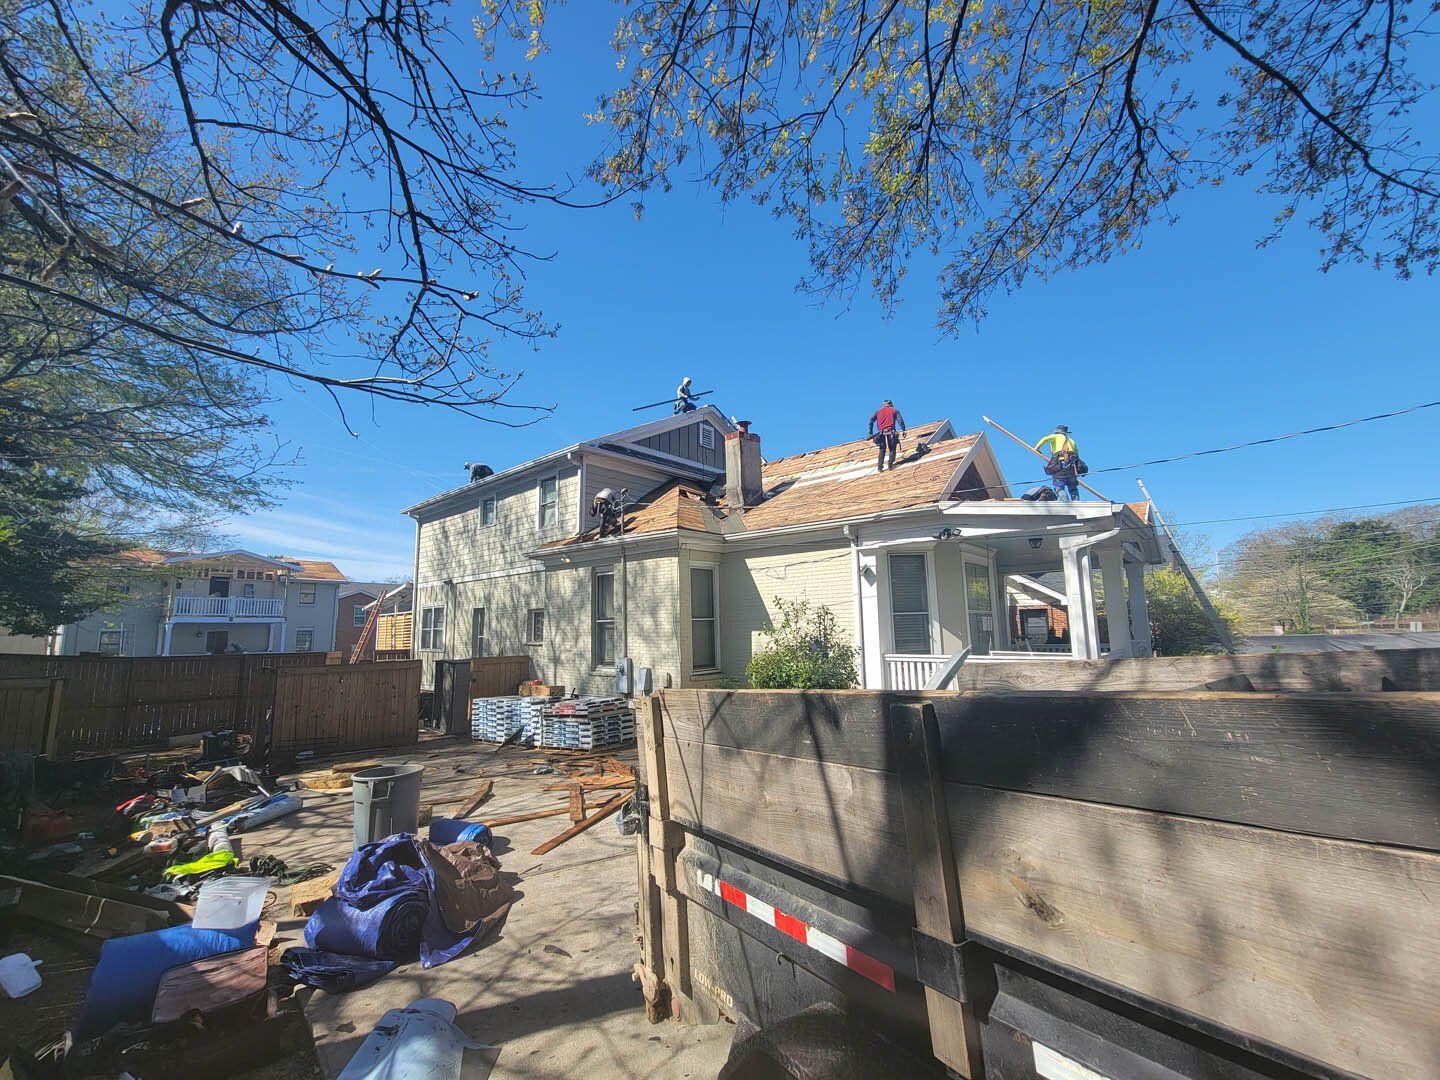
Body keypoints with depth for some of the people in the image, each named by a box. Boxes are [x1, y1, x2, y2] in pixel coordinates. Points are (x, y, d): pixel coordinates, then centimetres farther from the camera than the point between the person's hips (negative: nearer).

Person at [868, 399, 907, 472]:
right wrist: (903, 431, -4)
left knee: (882, 450, 13)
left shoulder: (878, 411, 21)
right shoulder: (894, 410, 16)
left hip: (881, 432, 2)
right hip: (891, 432, -2)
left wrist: (870, 433, 10)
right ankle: (890, 465, -3)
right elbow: (900, 421, 0)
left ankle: (880, 467, 5)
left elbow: (871, 421, 11)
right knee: (892, 449, 9)